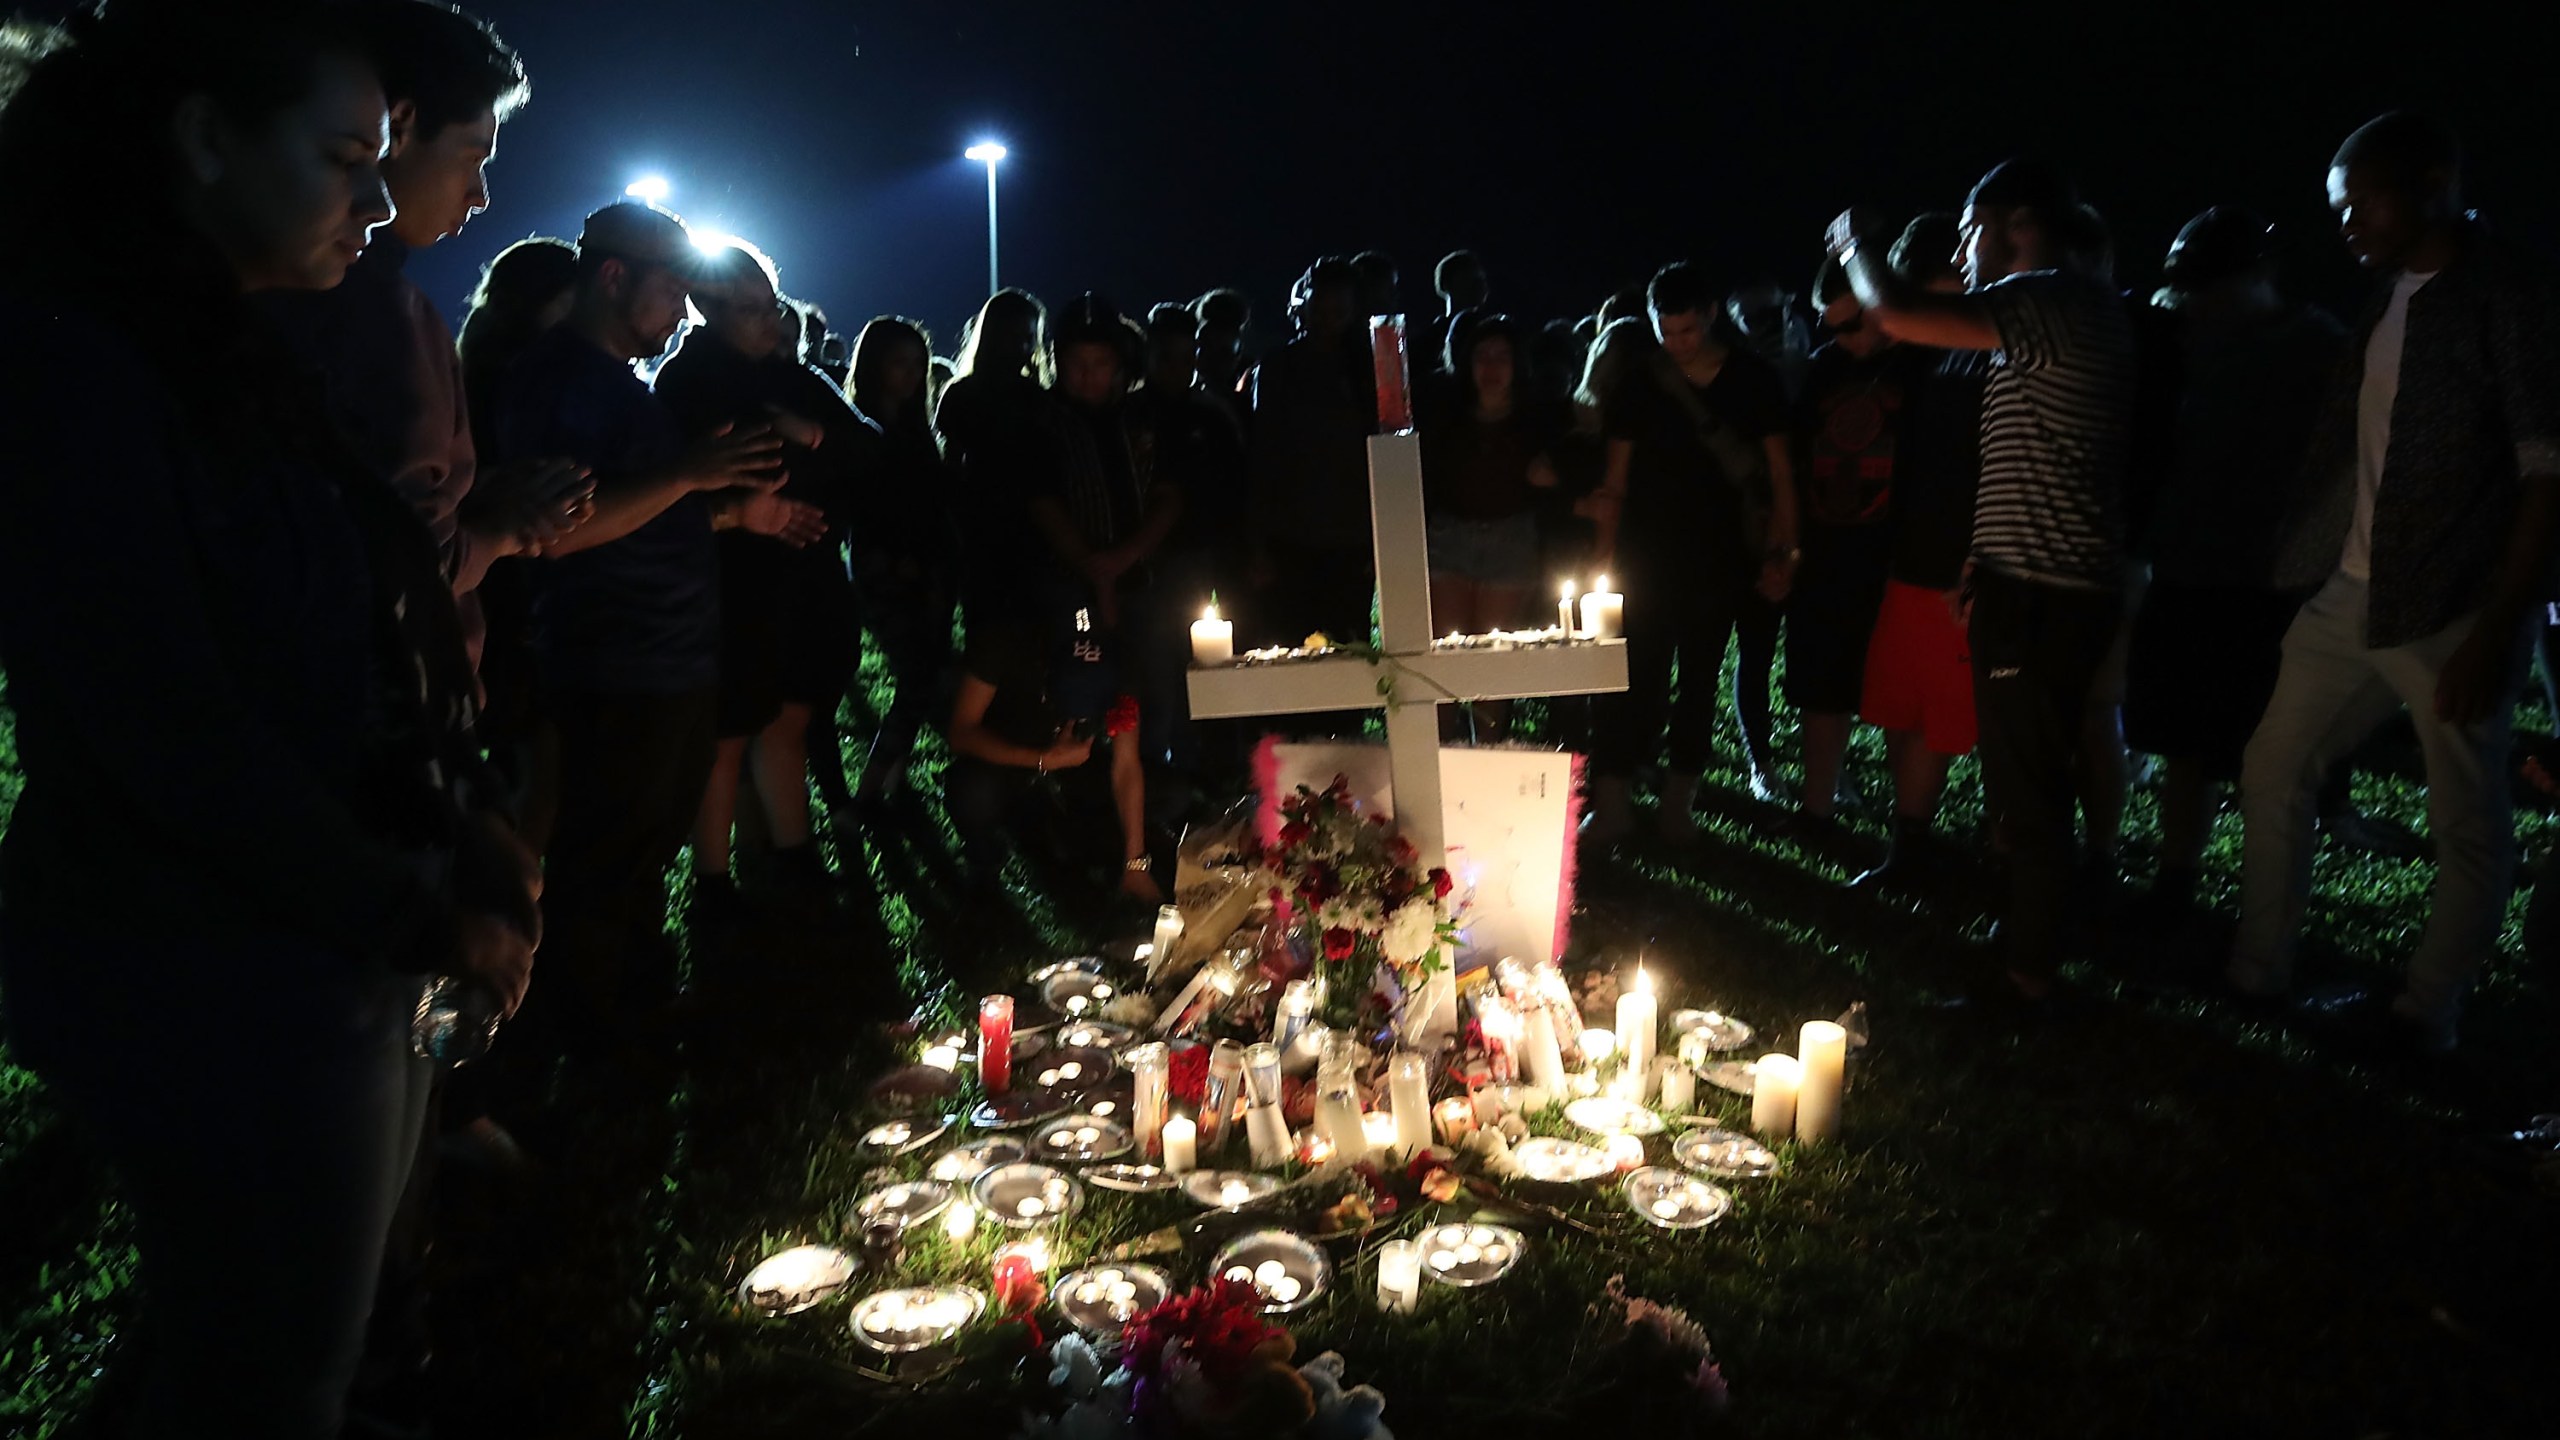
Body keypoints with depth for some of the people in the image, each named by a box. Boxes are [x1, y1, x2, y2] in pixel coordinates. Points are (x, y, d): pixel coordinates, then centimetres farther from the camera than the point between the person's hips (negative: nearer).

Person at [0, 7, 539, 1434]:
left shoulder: (229, 354, 12)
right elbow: (160, 728, -23)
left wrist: (471, 847, -1)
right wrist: (424, 916, -14)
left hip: (339, 949, 8)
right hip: (217, 989, -8)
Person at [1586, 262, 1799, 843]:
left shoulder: (1754, 380, 1)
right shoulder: (1639, 383, 1)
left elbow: (1779, 469, 5)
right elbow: (1616, 478, 3)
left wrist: (1781, 551, 0)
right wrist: (1605, 550, -3)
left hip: (1721, 557, 1)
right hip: (1647, 554, -1)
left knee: (1701, 676, 7)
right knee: (1636, 675, -7)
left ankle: (1679, 800, 15)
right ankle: (1613, 800, -3)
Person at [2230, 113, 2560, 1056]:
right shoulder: (2386, 303, 13)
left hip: (2452, 612, -8)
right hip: (2350, 597, 8)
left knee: (2469, 828, 4)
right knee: (2274, 771, 12)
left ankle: (2424, 1017, 16)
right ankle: (2258, 973, 24)